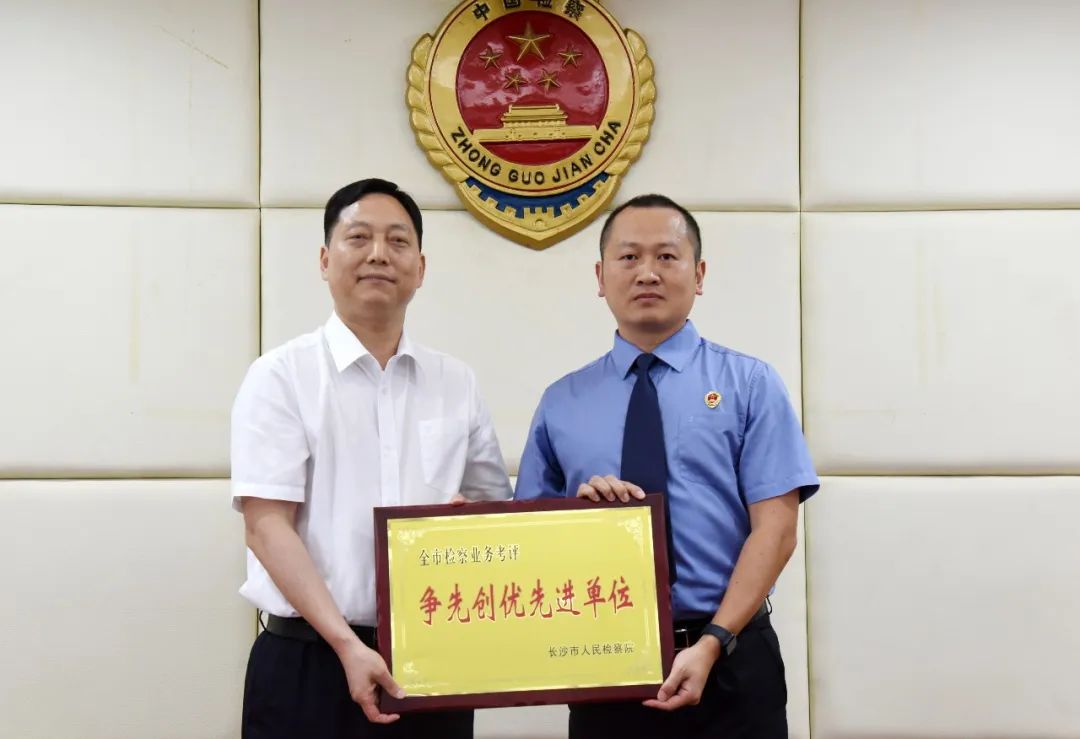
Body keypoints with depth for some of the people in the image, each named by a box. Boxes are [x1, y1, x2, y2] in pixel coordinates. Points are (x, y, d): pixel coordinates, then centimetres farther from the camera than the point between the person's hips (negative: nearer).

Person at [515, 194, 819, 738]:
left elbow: (775, 527, -6)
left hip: (731, 663, -2)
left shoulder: (751, 384, 0)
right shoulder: (561, 403, 7)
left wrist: (712, 644, -16)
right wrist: (580, 507, -11)